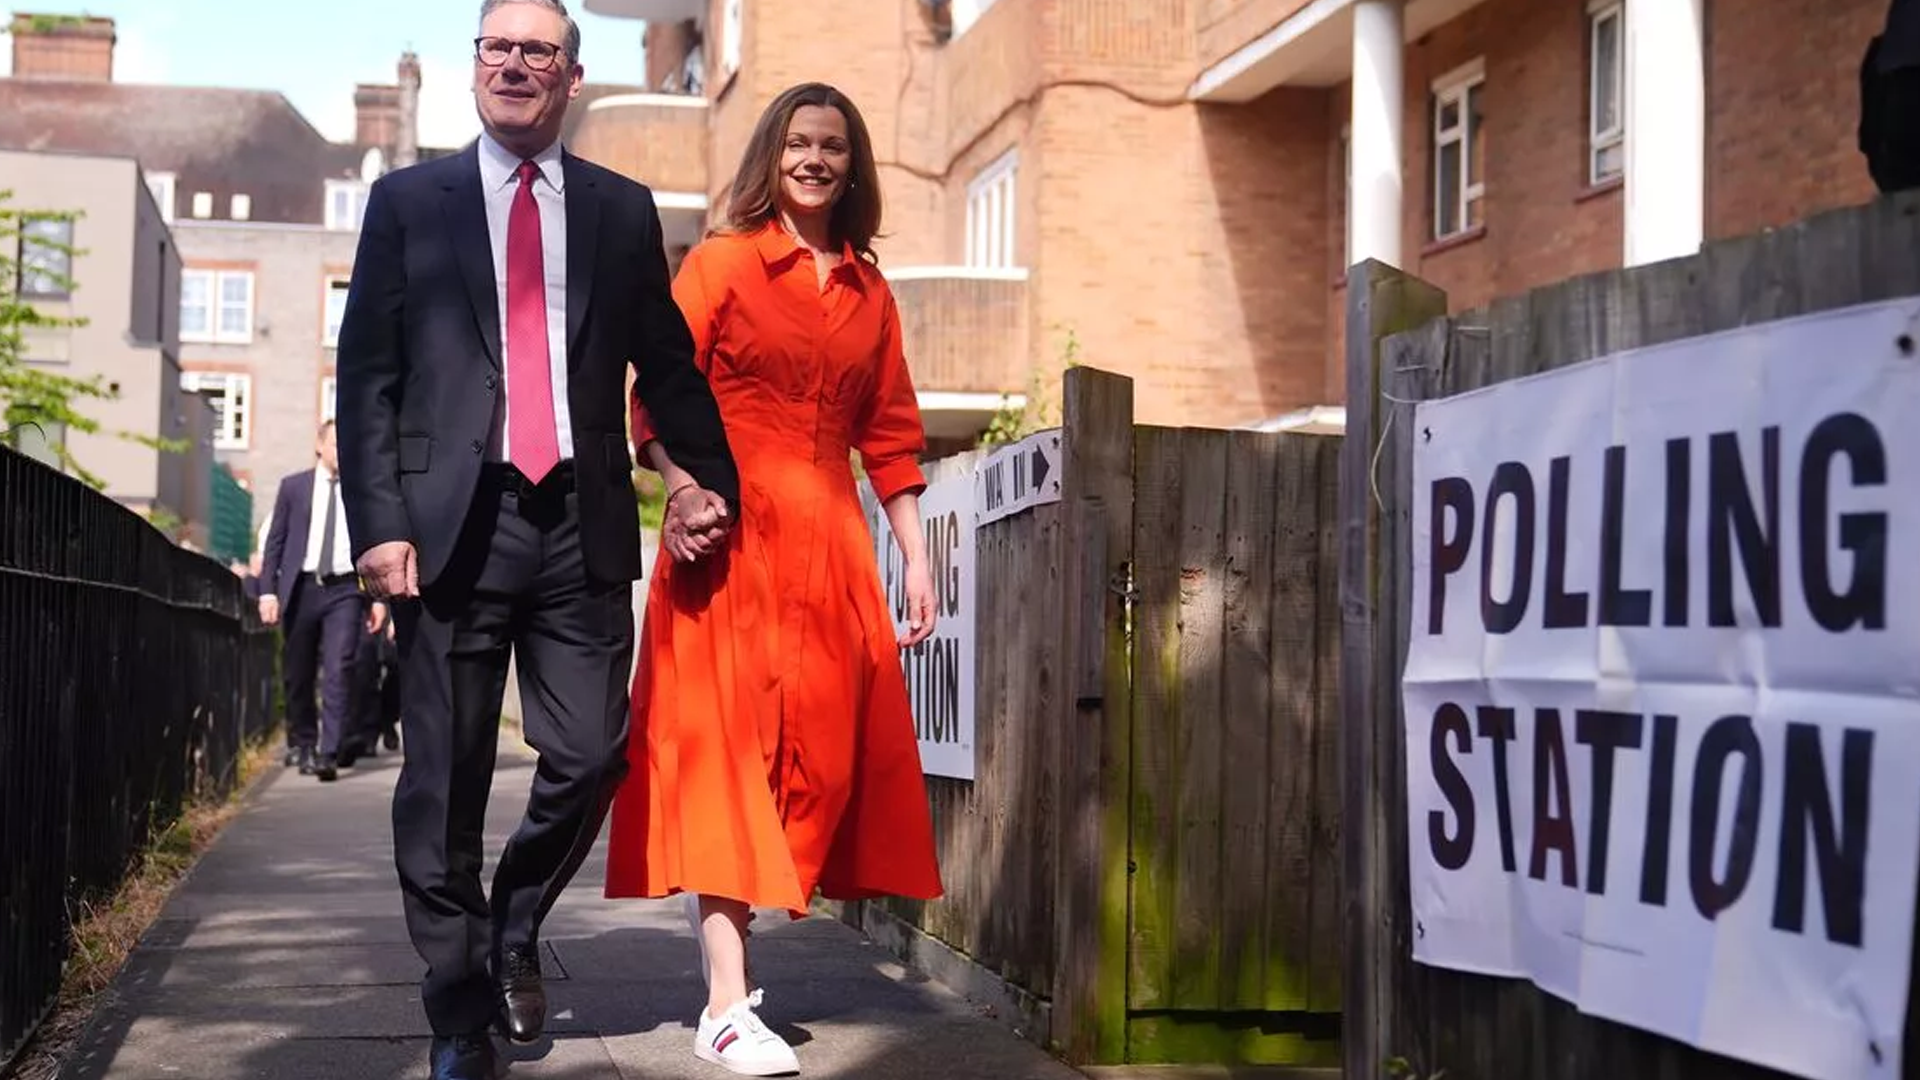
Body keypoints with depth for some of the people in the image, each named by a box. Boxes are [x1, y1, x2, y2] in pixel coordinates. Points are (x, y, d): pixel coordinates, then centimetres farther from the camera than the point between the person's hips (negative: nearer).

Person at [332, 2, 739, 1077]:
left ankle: (516, 923, 28)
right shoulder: (408, 201, 9)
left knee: (590, 760, -2)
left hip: (583, 526, 1)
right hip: (455, 524, -1)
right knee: (446, 785, 2)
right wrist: (381, 524, -6)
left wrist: (712, 477, 1)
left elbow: (668, 365, 15)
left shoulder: (623, 211, 14)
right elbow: (366, 374, 4)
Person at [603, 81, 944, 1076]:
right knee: (725, 749, -9)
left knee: (820, 750, 3)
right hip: (730, 542, -5)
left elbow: (891, 436, 15)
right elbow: (657, 395, -4)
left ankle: (728, 947, 17)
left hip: (831, 547, 5)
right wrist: (680, 488, -22)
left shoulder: (869, 292, 15)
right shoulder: (721, 262, 2)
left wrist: (917, 563, 10)